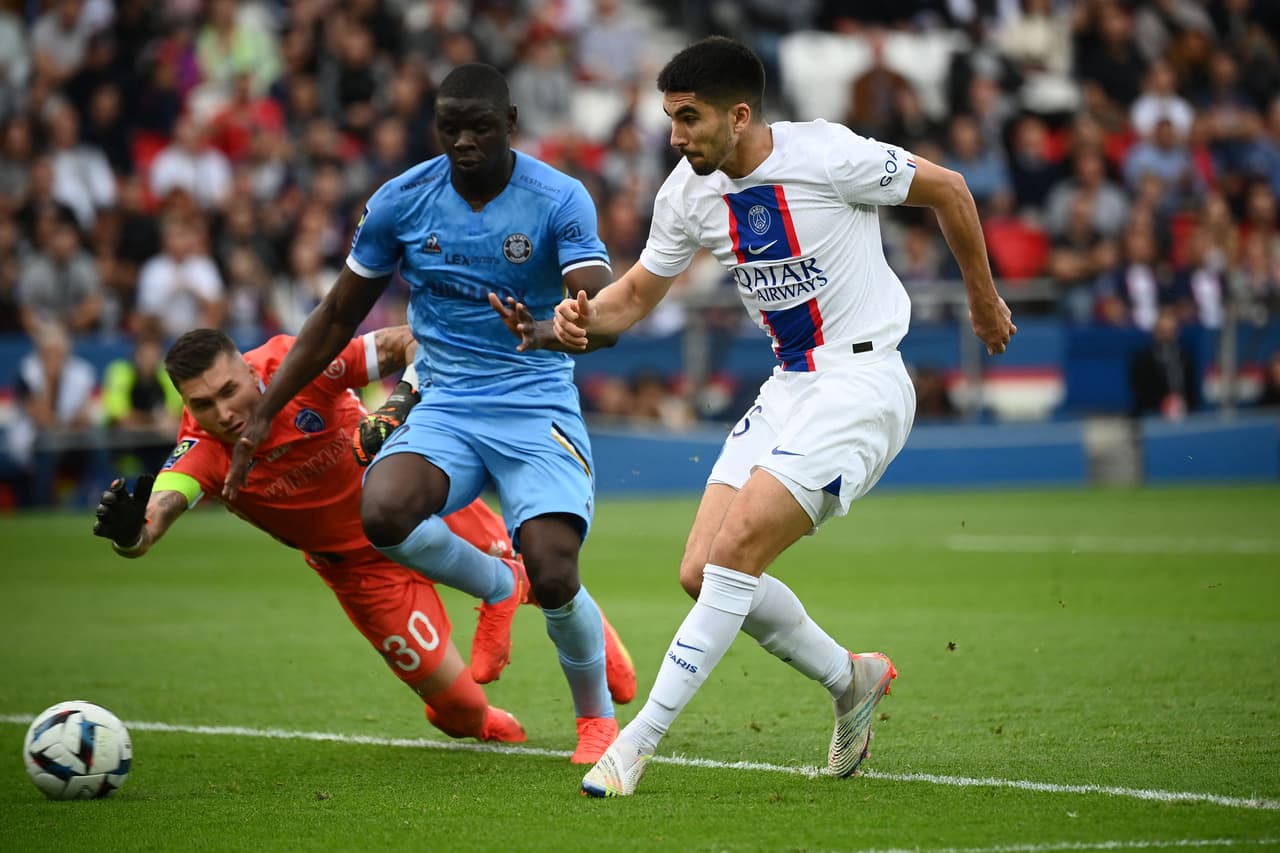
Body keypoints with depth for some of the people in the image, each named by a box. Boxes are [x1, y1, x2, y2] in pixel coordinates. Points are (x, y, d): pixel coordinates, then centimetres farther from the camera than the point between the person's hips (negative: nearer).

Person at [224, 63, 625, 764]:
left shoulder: (560, 201, -9)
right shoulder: (401, 202, 0)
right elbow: (338, 317, 11)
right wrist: (263, 414, 9)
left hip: (538, 409, -3)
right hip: (446, 409, 3)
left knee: (553, 577, -23)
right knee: (384, 513, -30)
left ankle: (597, 716, 10)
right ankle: (496, 588, 3)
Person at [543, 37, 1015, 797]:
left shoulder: (826, 156, -17)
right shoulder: (690, 191, 2)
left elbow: (947, 189, -2)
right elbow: (639, 292, 15)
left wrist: (983, 298, 10)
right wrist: (584, 319, -8)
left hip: (862, 382, -8)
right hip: (789, 387, 8)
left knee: (734, 549, -20)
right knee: (703, 573, -2)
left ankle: (641, 739, -15)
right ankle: (852, 680, 21)